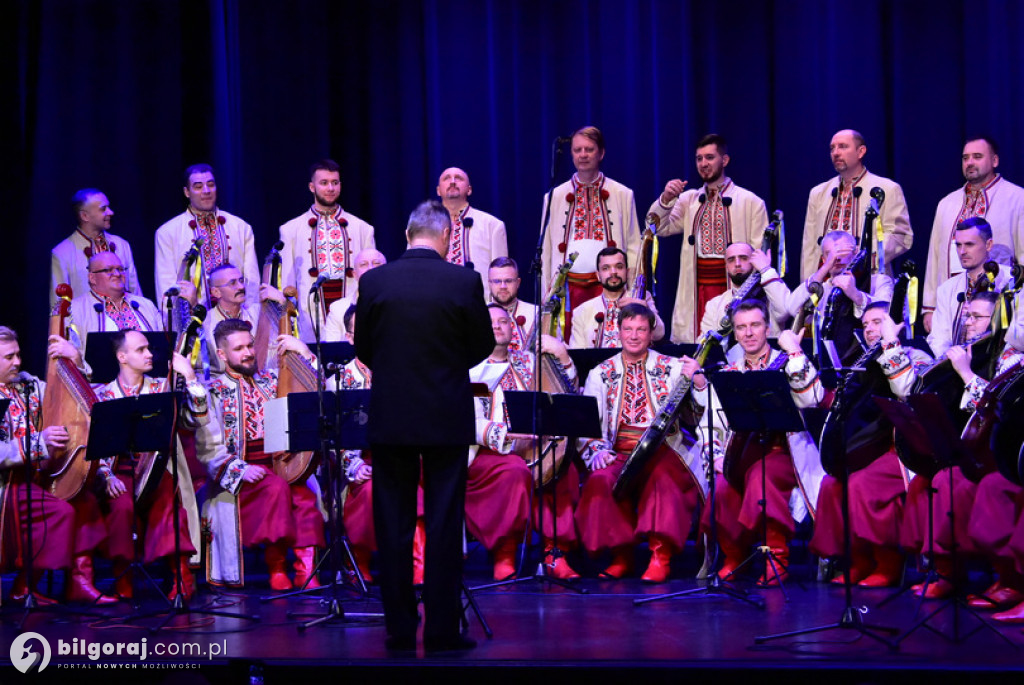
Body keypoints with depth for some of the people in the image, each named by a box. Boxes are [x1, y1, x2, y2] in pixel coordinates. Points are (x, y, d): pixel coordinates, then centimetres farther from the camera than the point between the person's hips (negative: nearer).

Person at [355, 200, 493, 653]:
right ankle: (442, 629, 5)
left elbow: (363, 349, 5)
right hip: (447, 419, -1)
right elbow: (483, 347, 2)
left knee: (393, 527, 8)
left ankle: (400, 629, 10)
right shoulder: (464, 281, -8)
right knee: (443, 526, 4)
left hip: (390, 417, 1)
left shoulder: (374, 281, -4)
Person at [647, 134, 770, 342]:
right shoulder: (688, 199, 13)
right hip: (696, 291, 3)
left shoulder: (751, 202, 2)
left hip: (733, 291, -3)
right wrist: (665, 199, -13)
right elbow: (659, 228, 4)